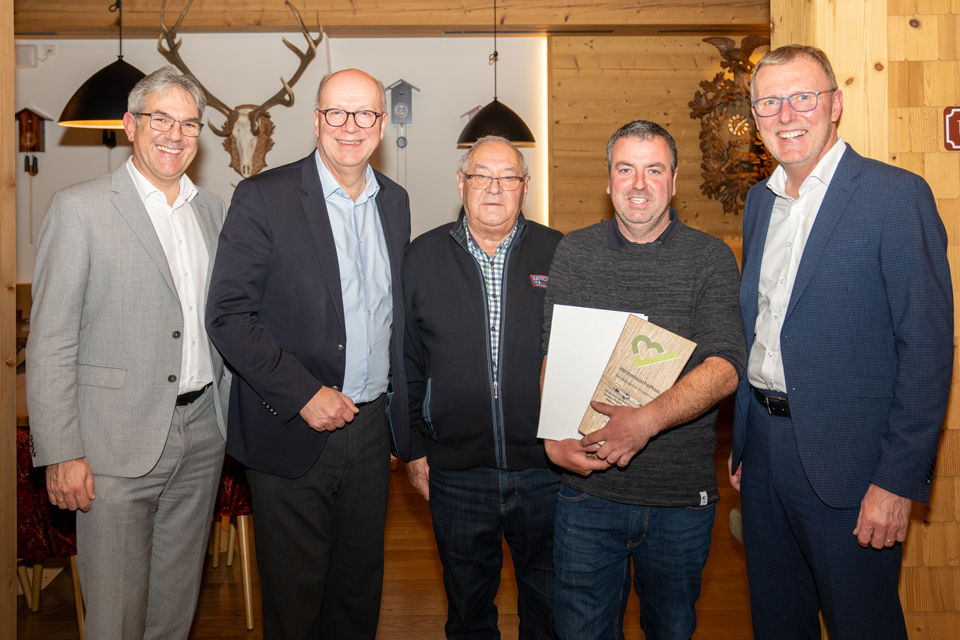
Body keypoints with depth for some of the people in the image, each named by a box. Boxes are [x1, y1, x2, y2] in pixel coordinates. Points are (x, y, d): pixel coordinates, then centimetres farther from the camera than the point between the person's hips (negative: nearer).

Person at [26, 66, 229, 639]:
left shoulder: (214, 211, 10)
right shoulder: (80, 208, -6)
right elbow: (51, 344, -9)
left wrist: (232, 418, 10)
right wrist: (61, 453, -12)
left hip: (202, 435, 5)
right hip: (118, 444, -5)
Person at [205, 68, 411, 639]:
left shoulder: (395, 201, 8)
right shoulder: (264, 197, -9)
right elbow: (228, 316, -13)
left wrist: (401, 413, 11)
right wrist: (304, 394, -18)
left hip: (371, 427, 5)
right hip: (293, 433, -4)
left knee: (360, 589, 18)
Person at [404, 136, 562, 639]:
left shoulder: (558, 254, 0)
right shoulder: (423, 257, 1)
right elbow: (406, 361, 4)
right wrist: (412, 447, 3)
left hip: (546, 466, 0)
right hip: (456, 470, 0)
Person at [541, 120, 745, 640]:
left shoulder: (711, 258, -2)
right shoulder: (573, 253, 3)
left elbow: (724, 369, -13)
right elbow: (553, 357, 0)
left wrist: (647, 420, -29)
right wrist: (555, 438, -17)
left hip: (682, 498, 0)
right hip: (587, 486, 1)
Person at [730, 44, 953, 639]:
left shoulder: (896, 195, -12)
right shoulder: (760, 200, 10)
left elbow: (928, 345, -15)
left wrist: (899, 479, -18)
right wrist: (741, 443, 13)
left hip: (845, 457, -6)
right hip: (765, 446, 6)